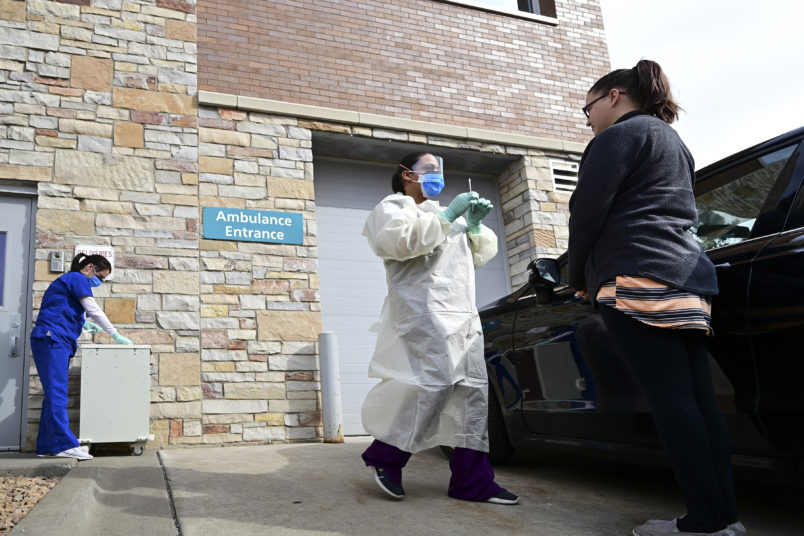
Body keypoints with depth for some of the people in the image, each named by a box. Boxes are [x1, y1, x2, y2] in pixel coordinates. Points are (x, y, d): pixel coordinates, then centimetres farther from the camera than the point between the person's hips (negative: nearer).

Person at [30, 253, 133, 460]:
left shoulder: (67, 281, 26)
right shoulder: (78, 279, -4)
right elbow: (94, 310, -9)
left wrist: (83, 326, 29)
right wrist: (116, 335, -5)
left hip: (54, 342, 10)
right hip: (52, 340, -10)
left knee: (54, 394, 6)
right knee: (57, 392, -14)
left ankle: (47, 446, 6)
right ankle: (64, 444, -18)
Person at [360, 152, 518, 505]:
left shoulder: (445, 213, 32)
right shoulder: (393, 207, 9)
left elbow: (480, 255, 29)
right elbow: (398, 241, -14)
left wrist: (474, 227, 10)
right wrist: (446, 218, -10)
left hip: (463, 316, 8)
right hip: (424, 312, -8)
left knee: (474, 390, -1)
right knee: (435, 384, -19)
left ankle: (473, 480, 2)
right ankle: (385, 457, -1)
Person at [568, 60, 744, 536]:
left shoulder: (620, 135, 0)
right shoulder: (673, 142, 29)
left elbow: (588, 212, -7)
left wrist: (578, 276, 6)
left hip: (638, 280, -9)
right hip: (690, 278, 9)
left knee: (671, 398, -10)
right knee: (698, 398, 4)